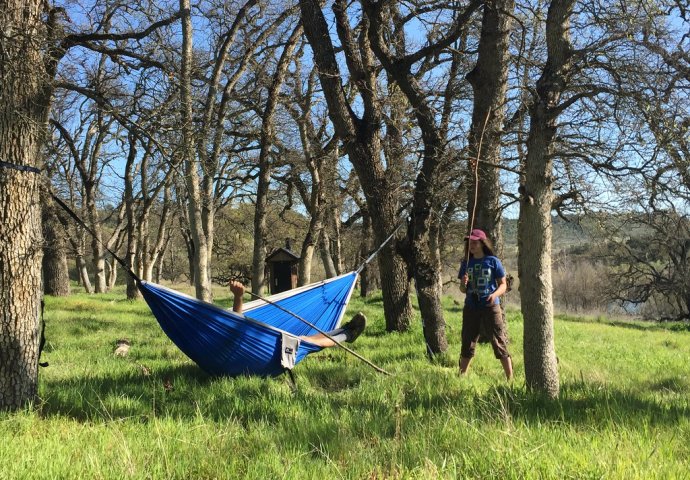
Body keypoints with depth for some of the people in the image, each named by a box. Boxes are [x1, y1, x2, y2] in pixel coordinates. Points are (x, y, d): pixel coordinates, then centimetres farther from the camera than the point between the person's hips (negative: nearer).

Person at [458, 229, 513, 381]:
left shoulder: (493, 261, -2)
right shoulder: (466, 263, 8)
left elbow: (503, 285, 0)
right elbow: (463, 290, 11)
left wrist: (495, 294, -21)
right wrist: (463, 284, -13)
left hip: (490, 307, -3)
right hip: (471, 308, 3)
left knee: (500, 344, -2)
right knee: (467, 345, 9)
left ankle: (510, 378, 4)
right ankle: (461, 376, 20)